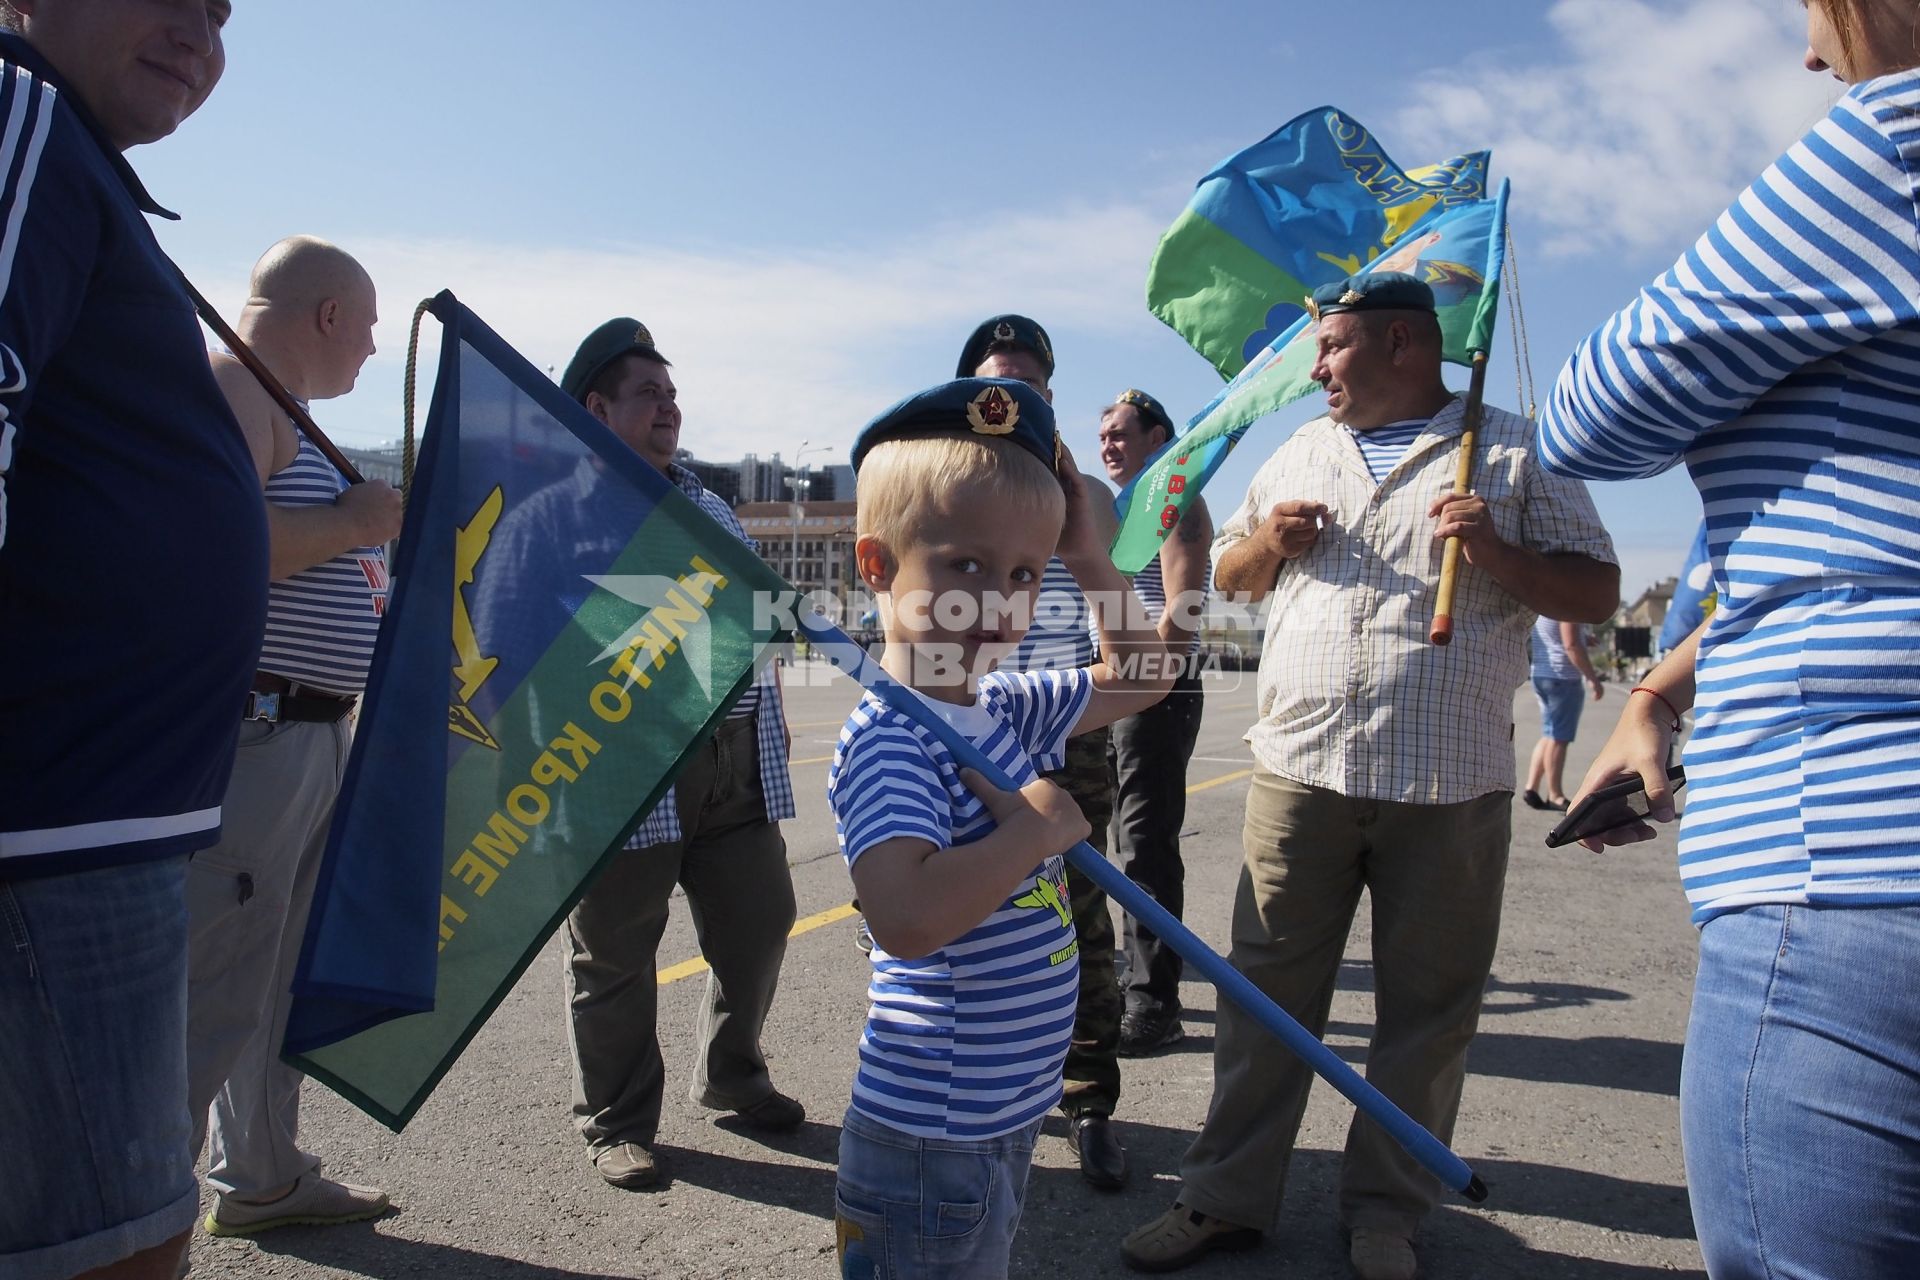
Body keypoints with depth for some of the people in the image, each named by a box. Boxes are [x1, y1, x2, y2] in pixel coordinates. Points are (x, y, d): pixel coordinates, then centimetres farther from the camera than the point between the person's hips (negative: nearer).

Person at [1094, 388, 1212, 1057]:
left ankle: (1155, 1003, -3)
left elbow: (1181, 609, -17)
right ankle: (1143, 974, 25)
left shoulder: (1176, 504, -6)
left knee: (1148, 846, -9)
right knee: (1135, 842, 14)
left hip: (1158, 690, -10)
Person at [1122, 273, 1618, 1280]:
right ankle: (1226, 1195, 20)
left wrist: (1499, 556, -15)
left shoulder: (1514, 450, 5)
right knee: (1265, 995, 7)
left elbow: (1597, 593, 2)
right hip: (1297, 770, 3)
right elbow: (1227, 573, 23)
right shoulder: (1301, 452, 16)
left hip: (1450, 787, -2)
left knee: (1427, 1011, 8)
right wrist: (1270, 540, 1)